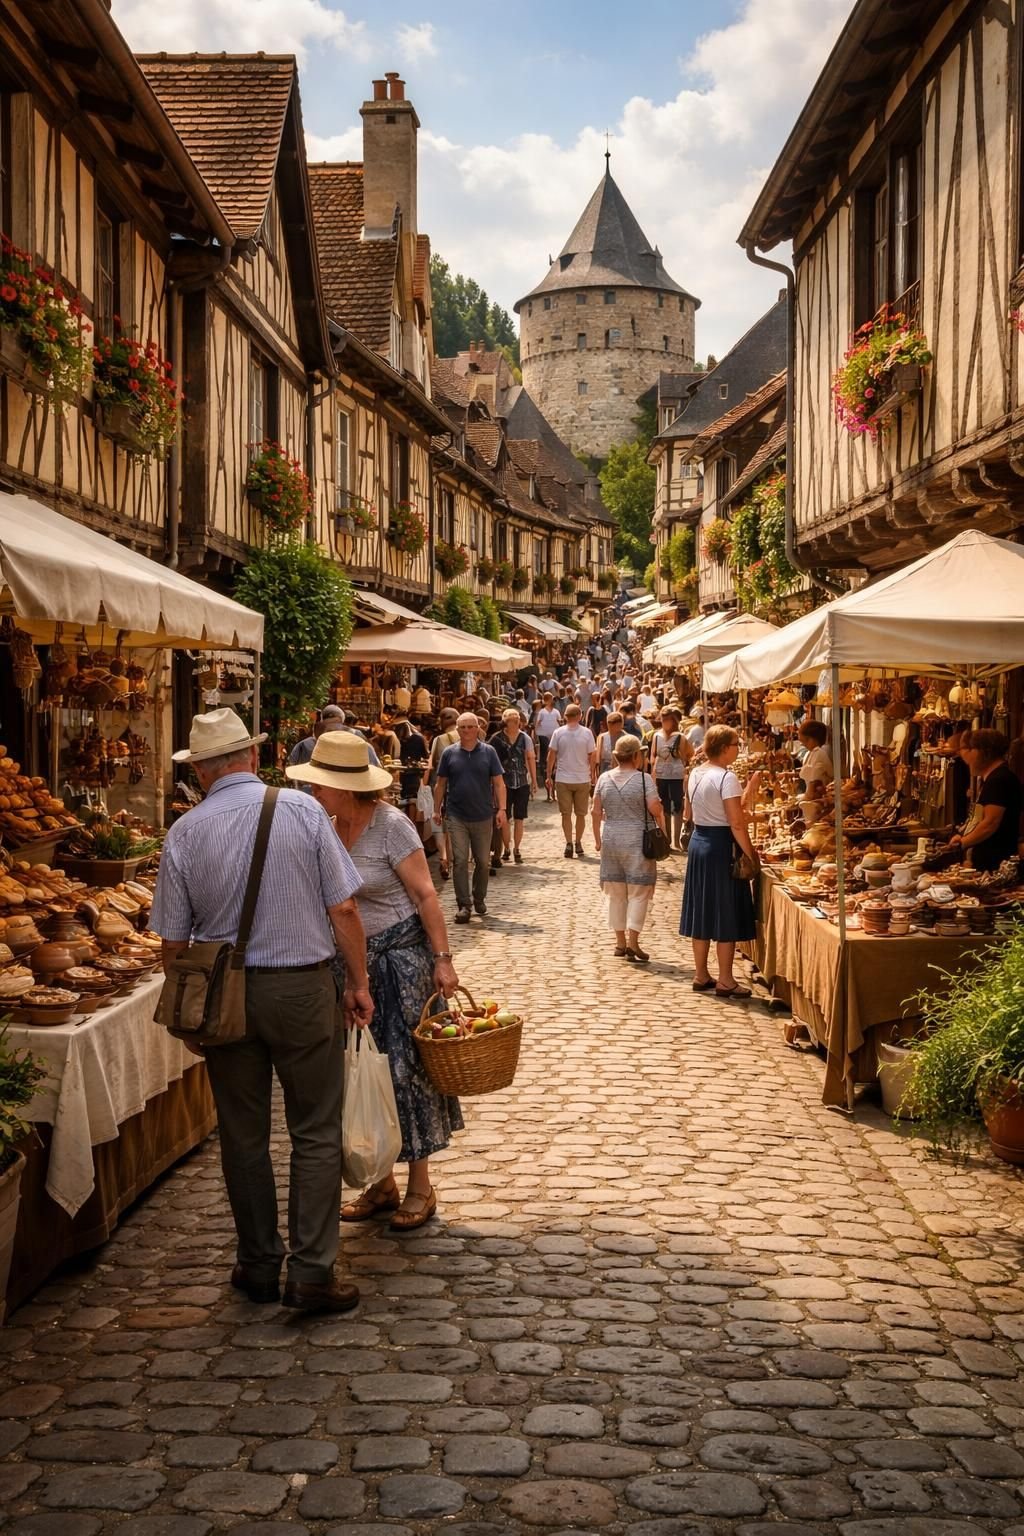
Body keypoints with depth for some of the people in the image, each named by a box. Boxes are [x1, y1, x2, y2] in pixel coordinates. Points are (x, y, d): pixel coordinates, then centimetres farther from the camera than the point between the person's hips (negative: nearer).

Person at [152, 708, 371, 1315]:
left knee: (244, 1134, 15)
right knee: (316, 1134, 7)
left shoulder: (184, 833, -5)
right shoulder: (302, 809, -9)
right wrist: (359, 982, 2)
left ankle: (259, 1266, 25)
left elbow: (174, 939, 0)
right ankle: (312, 1273, 6)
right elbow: (342, 908, -9)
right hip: (303, 988, -2)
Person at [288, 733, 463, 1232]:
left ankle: (420, 1186, 11)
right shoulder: (331, 826, 4)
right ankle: (382, 1183, 22)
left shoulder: (390, 825, -16)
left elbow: (425, 895, -15)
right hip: (354, 961, 7)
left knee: (405, 1064, -1)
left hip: (401, 956, -7)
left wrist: (442, 958, -19)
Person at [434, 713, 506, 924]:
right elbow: (440, 784, 9)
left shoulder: (488, 752, 1)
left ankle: (479, 899, 26)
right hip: (457, 817, 0)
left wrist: (501, 808, -7)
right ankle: (463, 905, -1)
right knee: (460, 861, -5)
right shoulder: (449, 753, 3)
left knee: (483, 861, 9)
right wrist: (436, 809, 7)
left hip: (483, 816, 0)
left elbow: (498, 783, 1)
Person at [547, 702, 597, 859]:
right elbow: (591, 756, -2)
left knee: (566, 813, 6)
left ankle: (569, 843, -5)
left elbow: (551, 755, -2)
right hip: (583, 779, 0)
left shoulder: (558, 733, -4)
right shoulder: (587, 733, -5)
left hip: (563, 779, 0)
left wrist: (549, 775, 7)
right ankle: (578, 843, 18)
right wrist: (592, 774, 11)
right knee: (581, 814, 13)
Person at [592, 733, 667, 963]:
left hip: (610, 839, 5)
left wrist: (597, 838, 14)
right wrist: (662, 833, 1)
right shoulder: (643, 779, -11)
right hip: (637, 840, -4)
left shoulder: (604, 778, 2)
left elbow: (596, 812, 4)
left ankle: (620, 942, 18)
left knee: (615, 892, 12)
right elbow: (656, 810, -15)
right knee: (638, 892, 1)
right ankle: (632, 944, -5)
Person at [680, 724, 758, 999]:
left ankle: (701, 975, 21)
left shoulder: (695, 774, 7)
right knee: (726, 914, 0)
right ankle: (725, 981, 5)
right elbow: (736, 823, -20)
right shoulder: (727, 777, -17)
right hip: (721, 846, -8)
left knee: (702, 910, 14)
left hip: (698, 842, 8)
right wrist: (751, 853, -13)